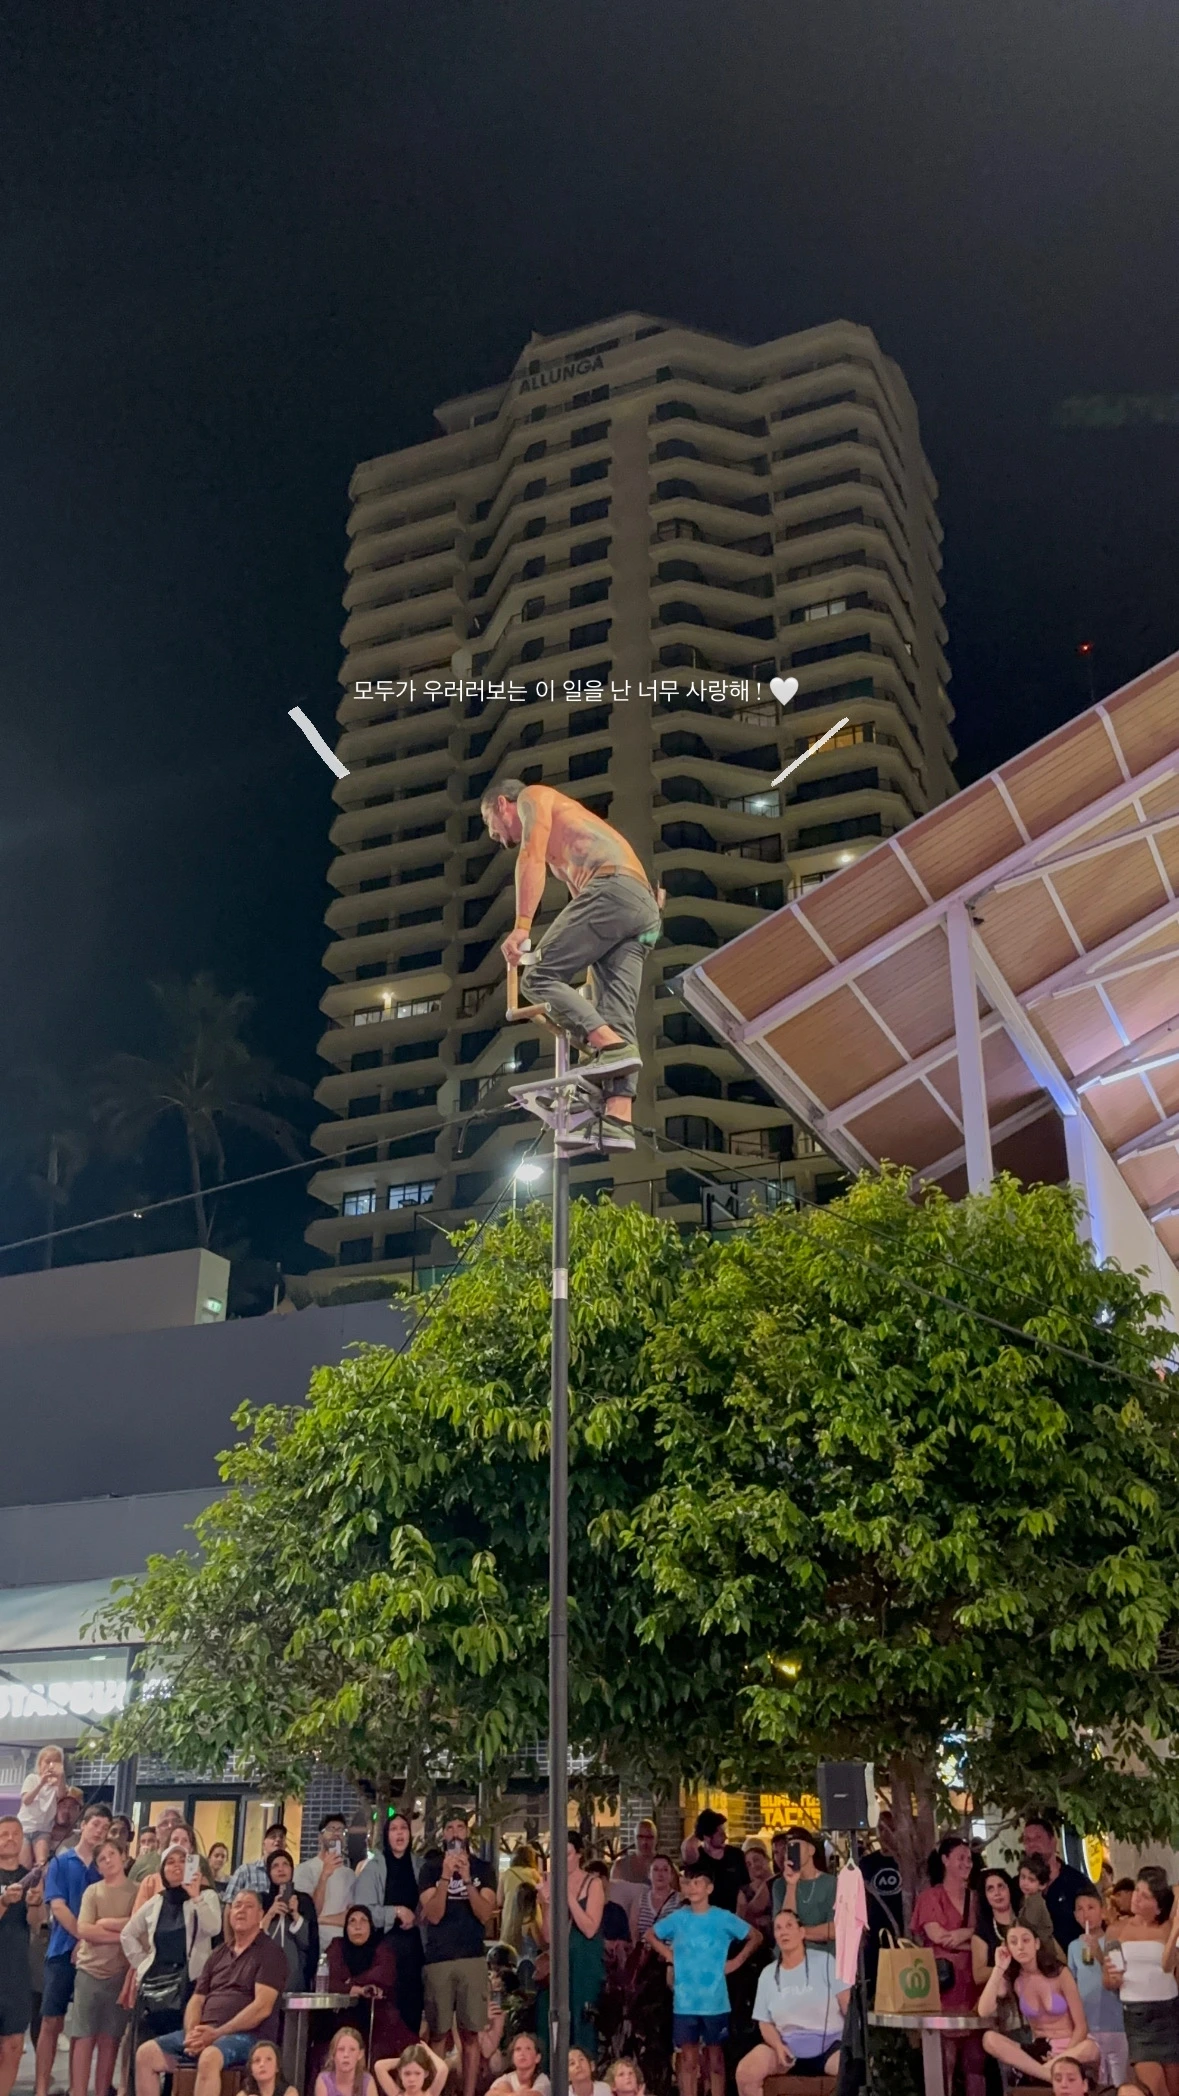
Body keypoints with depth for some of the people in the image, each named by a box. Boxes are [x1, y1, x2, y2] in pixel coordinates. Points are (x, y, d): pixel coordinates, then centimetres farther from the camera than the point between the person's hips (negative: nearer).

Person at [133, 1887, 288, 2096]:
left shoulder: (269, 1953, -1)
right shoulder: (219, 1953, 21)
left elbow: (262, 2007, -12)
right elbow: (196, 2000, 17)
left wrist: (216, 2034, -17)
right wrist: (192, 2034, -6)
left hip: (247, 2035, -7)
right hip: (204, 2034, 7)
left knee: (209, 2058, -38)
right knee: (146, 2054, -8)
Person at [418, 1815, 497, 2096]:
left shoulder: (483, 1869, 7)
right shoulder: (431, 1868, 6)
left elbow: (485, 1914, -4)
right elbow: (433, 1915, -5)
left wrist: (467, 1879, -16)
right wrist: (446, 1876, -17)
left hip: (473, 1957, 0)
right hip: (438, 1958, 0)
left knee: (470, 2033, -1)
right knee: (438, 2033, 1)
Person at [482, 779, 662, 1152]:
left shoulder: (532, 797, 16)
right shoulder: (560, 849, 40)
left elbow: (531, 859, -3)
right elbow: (582, 900, 35)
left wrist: (521, 927, -15)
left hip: (612, 887, -9)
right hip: (644, 906, 9)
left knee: (539, 976, -10)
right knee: (618, 1015, -4)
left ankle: (612, 1048, -25)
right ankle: (619, 1122, -17)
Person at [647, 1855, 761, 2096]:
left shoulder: (723, 1918, -5)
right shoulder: (678, 1918, 0)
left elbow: (756, 1936, 3)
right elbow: (651, 1935, 15)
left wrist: (736, 1961, -2)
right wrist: (669, 1955, 3)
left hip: (715, 2001, -1)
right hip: (685, 2002, 1)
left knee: (715, 2057, 8)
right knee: (688, 2058, 5)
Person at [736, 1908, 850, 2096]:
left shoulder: (825, 1962, 0)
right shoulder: (768, 1974, 9)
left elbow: (848, 2005, -4)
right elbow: (765, 2022, 10)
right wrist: (778, 2046, -11)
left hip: (829, 2044, -3)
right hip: (787, 2045, 3)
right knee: (745, 2071, -23)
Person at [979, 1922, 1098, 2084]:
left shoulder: (1060, 1973, -8)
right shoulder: (1012, 1979, -1)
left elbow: (1081, 2027, -7)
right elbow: (984, 2012, -16)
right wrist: (999, 1969, -16)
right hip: (1039, 2050, 2)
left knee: (1089, 2048, -39)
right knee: (989, 2039, -26)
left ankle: (1031, 2069, -29)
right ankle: (1051, 2075, -31)